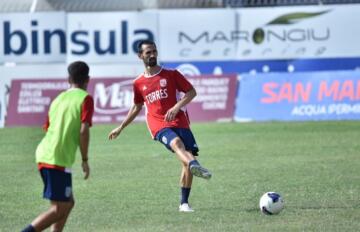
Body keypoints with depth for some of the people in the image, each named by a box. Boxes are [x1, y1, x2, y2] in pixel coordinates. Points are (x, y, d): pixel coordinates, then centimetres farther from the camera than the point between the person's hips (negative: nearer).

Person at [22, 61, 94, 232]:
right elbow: (84, 130, -14)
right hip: (59, 160, -8)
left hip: (43, 155, 8)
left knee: (68, 203, 18)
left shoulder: (58, 99, 17)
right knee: (60, 209, -4)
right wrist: (85, 160, -6)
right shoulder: (85, 99, -3)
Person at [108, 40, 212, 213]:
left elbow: (191, 92, 7)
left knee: (188, 158, -9)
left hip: (179, 121, 1)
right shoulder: (139, 83, 14)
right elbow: (137, 107, 29)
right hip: (158, 125, -1)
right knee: (176, 142, -34)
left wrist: (177, 107, -10)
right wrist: (120, 128, 31)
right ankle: (194, 165, -67)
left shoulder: (171, 74, 8)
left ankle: (184, 203, 2)